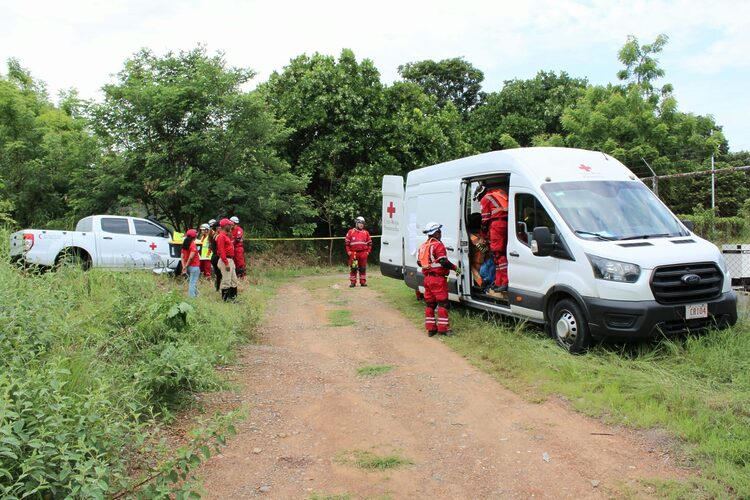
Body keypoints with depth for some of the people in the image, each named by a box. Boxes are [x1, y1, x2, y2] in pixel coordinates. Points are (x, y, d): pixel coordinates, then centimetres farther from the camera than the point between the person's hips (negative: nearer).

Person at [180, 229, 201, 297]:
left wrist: (184, 266, 5)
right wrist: (185, 266, -11)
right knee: (193, 284, -6)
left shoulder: (185, 244, 11)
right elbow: (191, 257, -21)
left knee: (191, 283, 16)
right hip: (194, 267, -8)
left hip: (188, 267, 8)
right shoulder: (193, 245, -13)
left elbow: (182, 256, 9)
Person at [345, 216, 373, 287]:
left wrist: (368, 251, 5)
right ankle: (353, 282, 7)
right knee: (353, 268, 0)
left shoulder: (366, 232, 9)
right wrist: (348, 251, -2)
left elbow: (369, 243, 13)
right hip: (353, 253, -2)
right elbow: (346, 242, 4)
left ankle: (363, 282, 13)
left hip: (363, 253, 2)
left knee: (363, 268, 5)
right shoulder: (351, 232, 3)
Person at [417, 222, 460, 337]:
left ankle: (430, 328, 15)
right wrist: (455, 267, -9)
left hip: (427, 278, 8)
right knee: (442, 303, -2)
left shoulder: (423, 246, 13)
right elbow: (443, 262, -20)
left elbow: (419, 262, 17)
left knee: (429, 303, 12)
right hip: (438, 278, -8)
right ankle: (443, 328, -3)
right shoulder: (438, 245, -12)